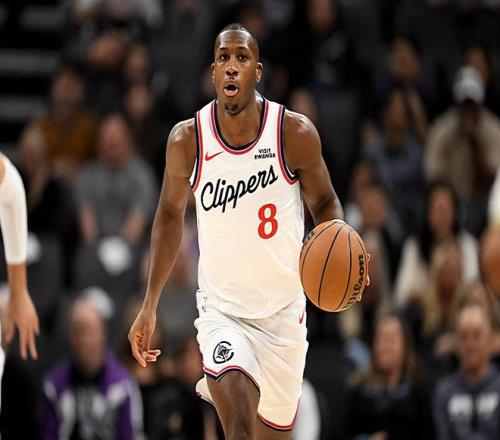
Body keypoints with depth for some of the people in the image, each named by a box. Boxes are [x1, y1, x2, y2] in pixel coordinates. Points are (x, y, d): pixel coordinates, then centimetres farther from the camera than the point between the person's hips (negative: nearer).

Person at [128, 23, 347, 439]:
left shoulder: (295, 132, -12)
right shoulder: (188, 139, -9)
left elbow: (325, 202, 4)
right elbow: (170, 214, 8)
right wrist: (149, 307, 9)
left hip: (283, 312, 1)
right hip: (221, 311, -1)